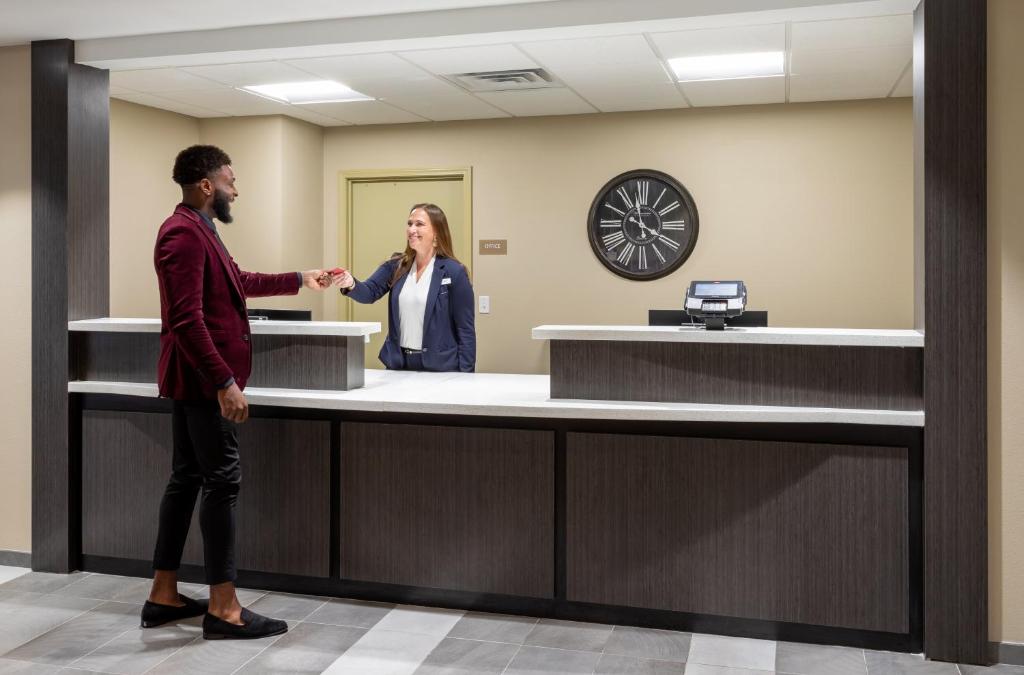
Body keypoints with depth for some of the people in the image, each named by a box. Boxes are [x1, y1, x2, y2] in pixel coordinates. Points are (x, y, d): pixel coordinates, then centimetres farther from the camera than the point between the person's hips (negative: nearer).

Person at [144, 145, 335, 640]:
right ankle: (223, 609, -1)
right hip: (204, 381, -11)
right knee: (222, 482, -7)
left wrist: (299, 280, 34)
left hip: (196, 380, 11)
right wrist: (225, 382, -27)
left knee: (187, 479, 13)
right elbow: (187, 320, -25)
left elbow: (238, 282, 30)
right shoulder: (183, 233, -18)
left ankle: (164, 595, 21)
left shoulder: (199, 230, 15)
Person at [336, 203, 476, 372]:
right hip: (398, 363, 4)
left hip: (439, 367, -4)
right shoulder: (395, 266, 6)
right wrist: (351, 284, -30)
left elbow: (465, 329, -8)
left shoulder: (454, 272, -8)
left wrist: (465, 377, -12)